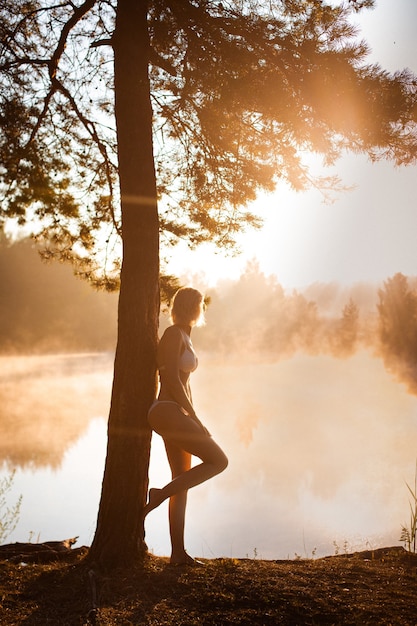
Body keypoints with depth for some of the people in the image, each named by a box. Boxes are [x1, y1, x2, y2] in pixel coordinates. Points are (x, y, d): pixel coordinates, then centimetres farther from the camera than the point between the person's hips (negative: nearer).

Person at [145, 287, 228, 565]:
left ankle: (178, 552, 12)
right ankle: (160, 495, -8)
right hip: (167, 412, -10)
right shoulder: (173, 334, -9)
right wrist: (196, 418, -16)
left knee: (183, 485, 9)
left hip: (177, 416, 10)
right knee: (219, 461, -10)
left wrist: (192, 420, 23)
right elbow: (172, 379, -17)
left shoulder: (185, 338, 20)